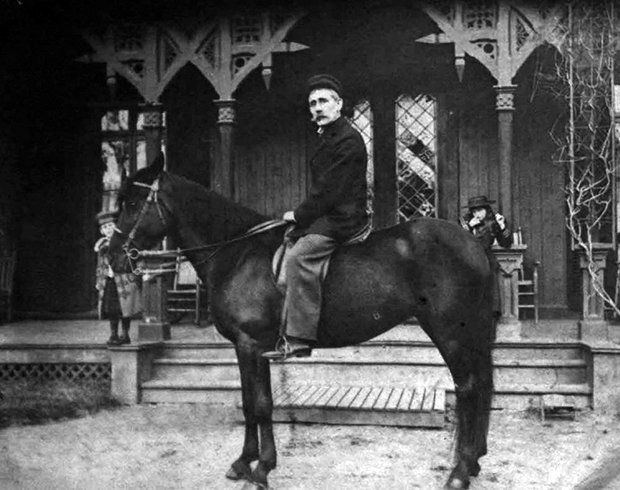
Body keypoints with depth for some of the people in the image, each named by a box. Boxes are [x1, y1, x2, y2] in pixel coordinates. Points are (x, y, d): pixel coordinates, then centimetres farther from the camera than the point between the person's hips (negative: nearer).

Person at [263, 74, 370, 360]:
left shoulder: (348, 140, -12)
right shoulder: (328, 138, 20)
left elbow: (329, 189, -18)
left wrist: (299, 215, -11)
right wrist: (299, 215, 10)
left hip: (343, 218, -11)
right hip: (326, 215, 11)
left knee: (299, 257, -28)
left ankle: (299, 339, -30)